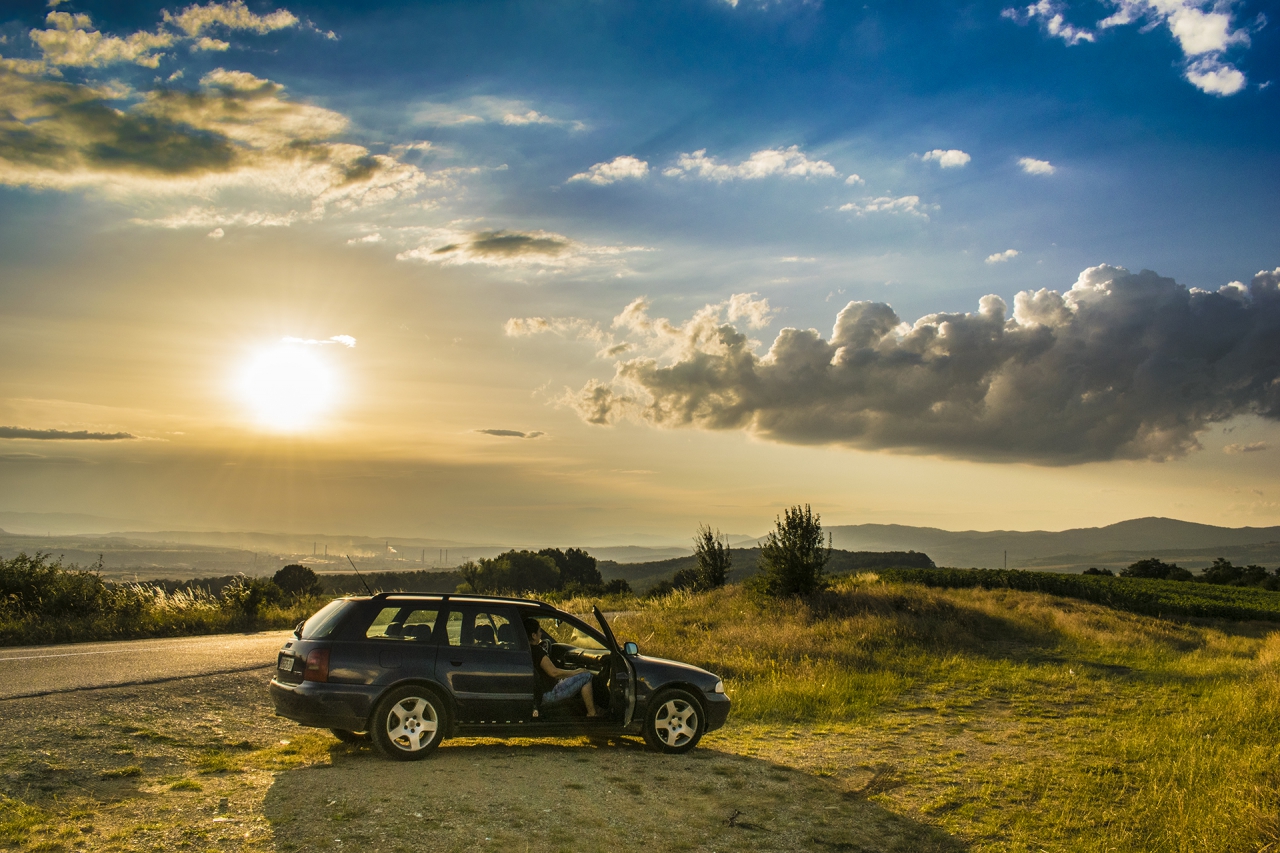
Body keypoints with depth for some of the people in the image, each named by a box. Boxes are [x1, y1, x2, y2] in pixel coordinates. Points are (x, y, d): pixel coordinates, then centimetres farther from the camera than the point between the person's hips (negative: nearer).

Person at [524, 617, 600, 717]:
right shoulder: (536, 650, -21)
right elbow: (553, 672, -24)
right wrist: (577, 672, -13)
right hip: (548, 695, -10)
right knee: (586, 676, -7)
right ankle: (592, 714, -2)